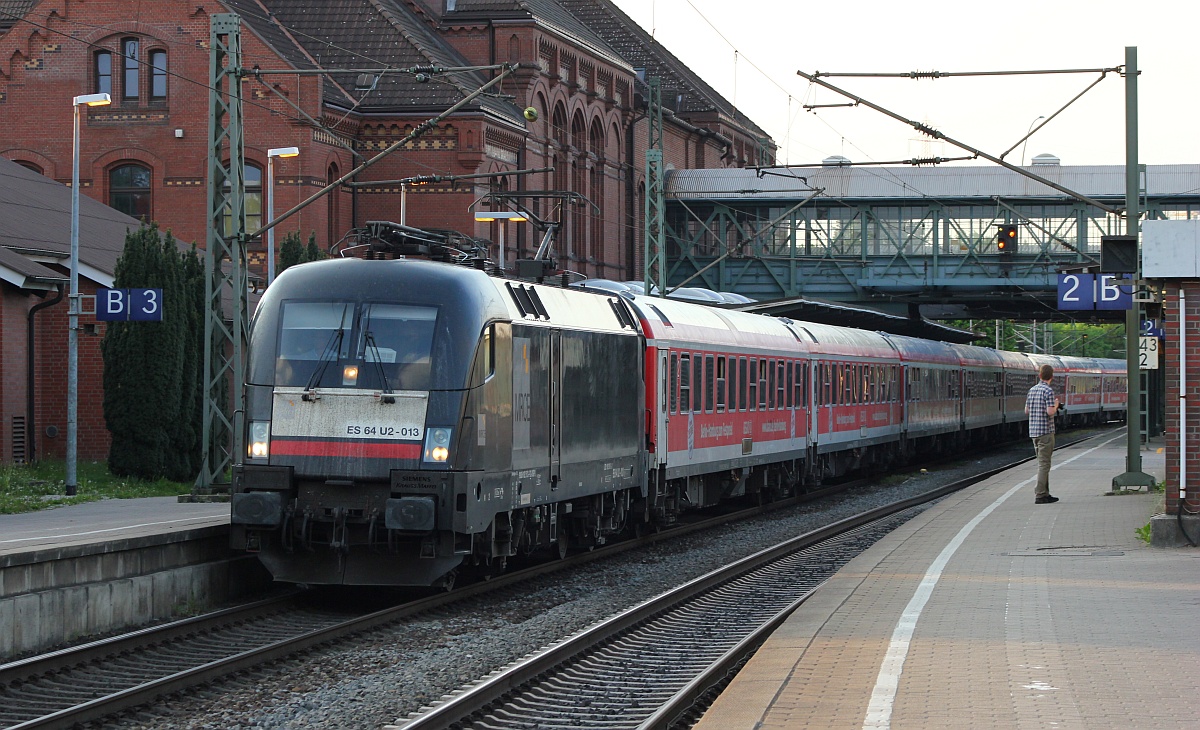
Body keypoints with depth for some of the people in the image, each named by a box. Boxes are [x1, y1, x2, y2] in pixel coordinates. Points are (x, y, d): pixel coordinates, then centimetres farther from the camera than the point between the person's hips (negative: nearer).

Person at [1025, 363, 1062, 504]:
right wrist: (1055, 405, -1)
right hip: (1045, 431, -8)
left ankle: (1045, 494, 18)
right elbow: (1050, 412, -20)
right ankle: (1040, 495, -8)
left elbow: (1027, 411, 15)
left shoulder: (1032, 390, 10)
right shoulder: (1048, 391, -13)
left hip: (1034, 431, 8)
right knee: (1044, 464, -5)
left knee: (1043, 463, 15)